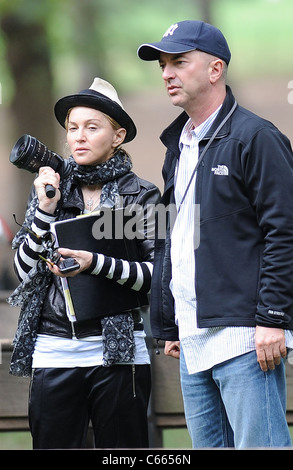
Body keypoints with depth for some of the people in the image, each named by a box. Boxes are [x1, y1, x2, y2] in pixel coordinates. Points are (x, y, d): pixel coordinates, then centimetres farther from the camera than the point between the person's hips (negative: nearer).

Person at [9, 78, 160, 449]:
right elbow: (25, 268, 7)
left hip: (118, 352, -2)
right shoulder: (51, 188, 12)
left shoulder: (142, 196, 2)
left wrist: (96, 264, -18)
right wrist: (46, 210, -5)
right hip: (53, 350, 3)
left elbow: (158, 275, -5)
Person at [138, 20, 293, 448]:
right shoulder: (178, 147, 20)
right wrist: (169, 325, 22)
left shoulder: (255, 137, -6)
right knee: (208, 445, 9)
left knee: (258, 444, -10)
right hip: (194, 341, 9)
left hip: (244, 337, -8)